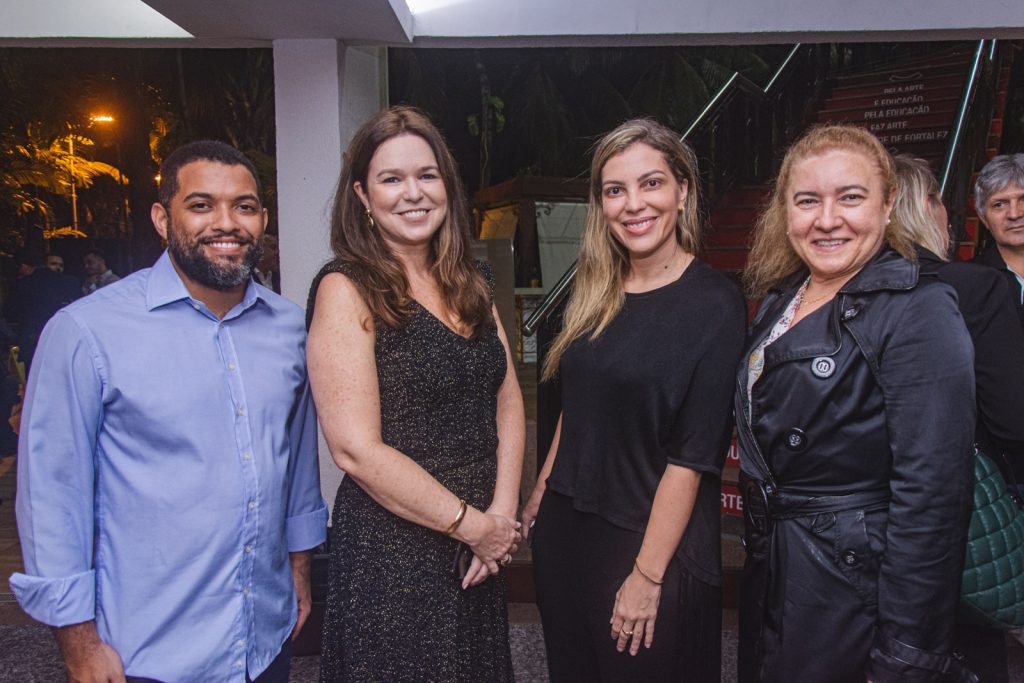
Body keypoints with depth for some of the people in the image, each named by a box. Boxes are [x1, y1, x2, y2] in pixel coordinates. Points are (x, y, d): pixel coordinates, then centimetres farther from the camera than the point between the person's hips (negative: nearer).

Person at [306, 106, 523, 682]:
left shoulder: (471, 283, 7)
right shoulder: (347, 290, -13)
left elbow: (509, 401, 7)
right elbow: (357, 450, -19)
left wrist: (502, 514, -6)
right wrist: (472, 525, -13)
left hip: (480, 549, 6)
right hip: (392, 552, -6)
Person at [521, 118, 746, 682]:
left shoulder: (714, 305, -15)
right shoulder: (596, 294, 3)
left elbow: (693, 455, -18)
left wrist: (649, 574, -17)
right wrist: (543, 489, 10)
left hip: (652, 540, -6)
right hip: (564, 528, 6)